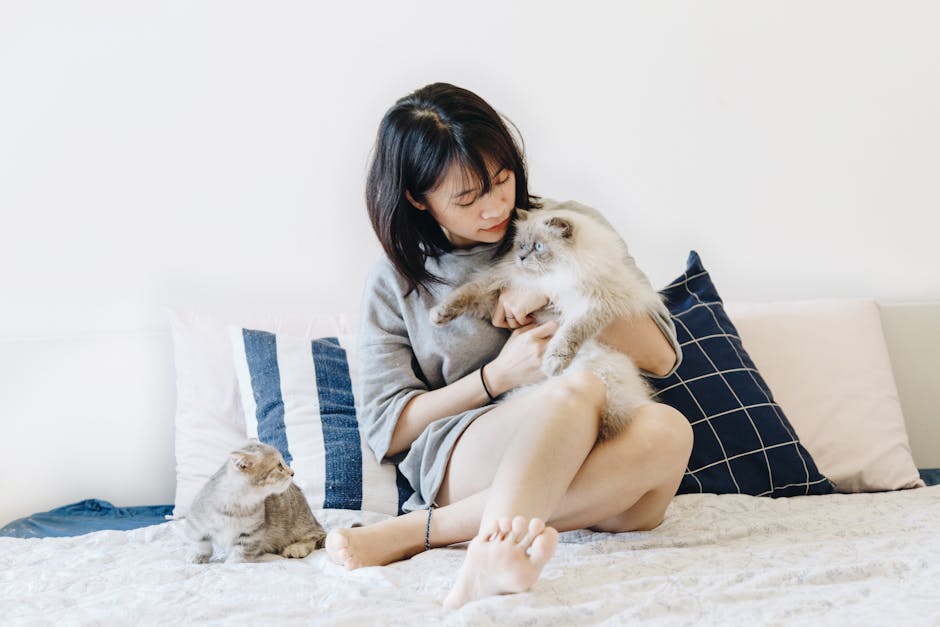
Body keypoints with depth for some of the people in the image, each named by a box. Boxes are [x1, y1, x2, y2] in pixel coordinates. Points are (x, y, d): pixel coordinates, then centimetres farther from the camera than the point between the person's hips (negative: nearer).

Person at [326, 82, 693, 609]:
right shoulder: (395, 284, 11)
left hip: (595, 476, 3)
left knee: (667, 431, -34)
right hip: (457, 461, -2)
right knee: (576, 392, -33)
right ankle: (492, 558, -59)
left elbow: (661, 356, 10)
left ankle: (423, 529, -34)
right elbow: (388, 431, 5)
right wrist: (497, 375, -8)